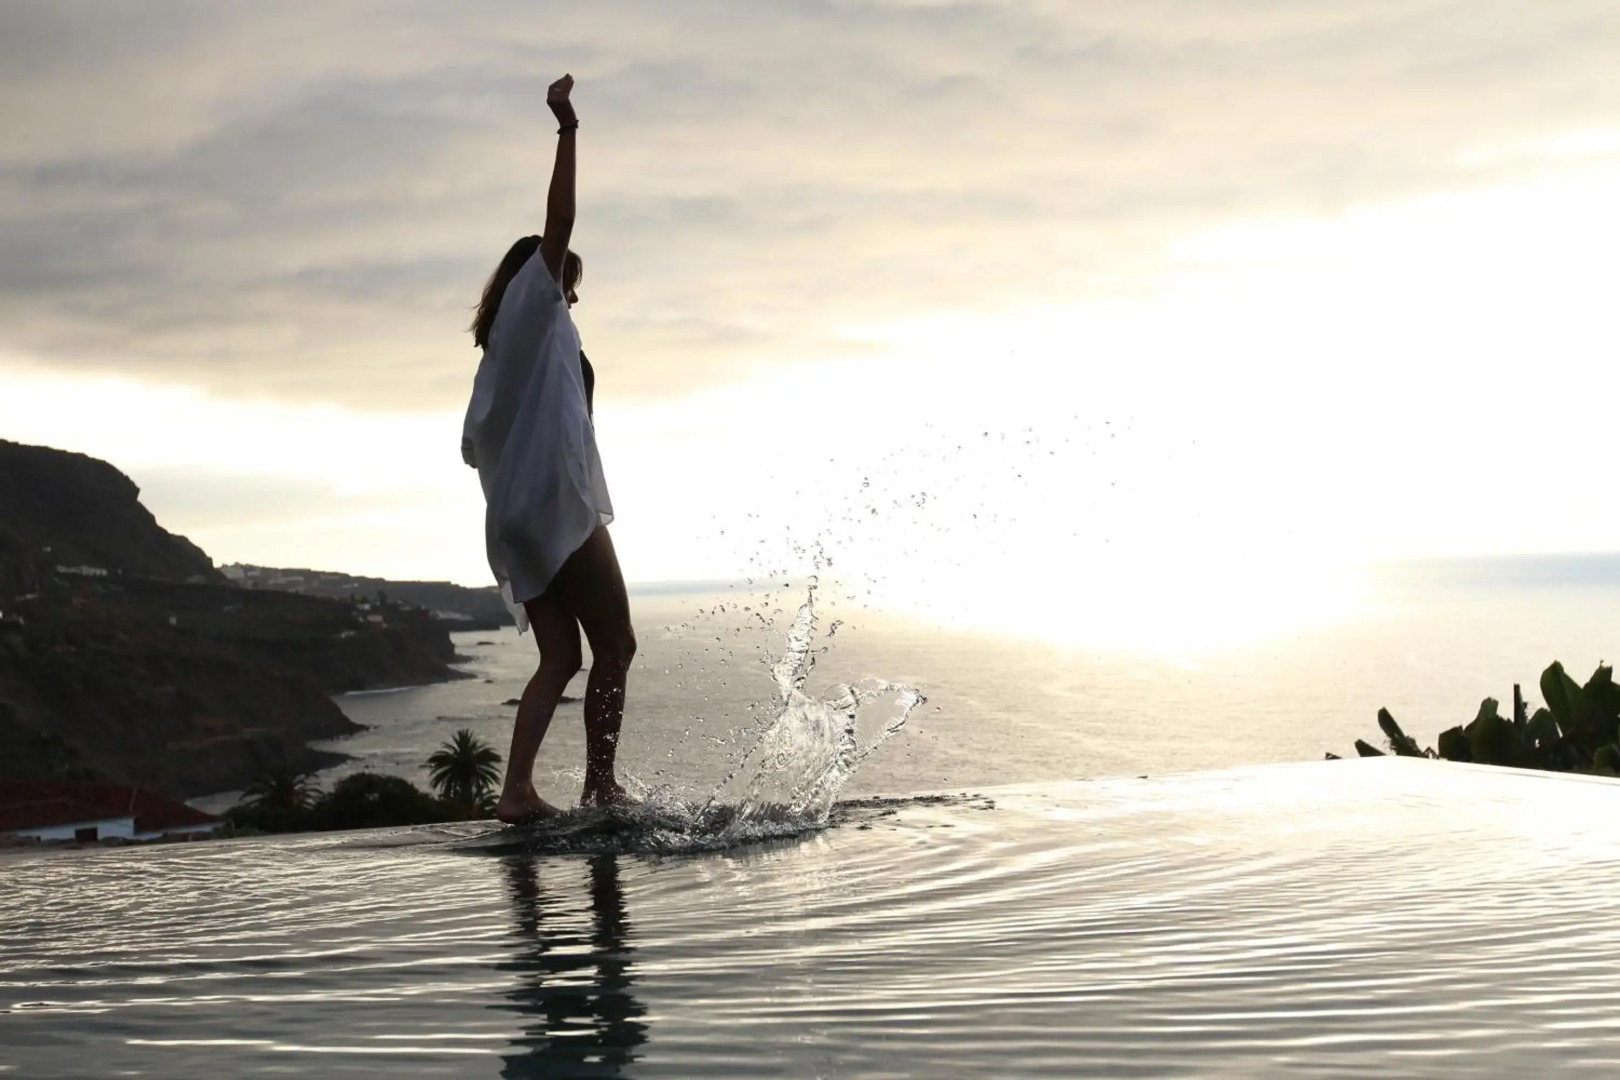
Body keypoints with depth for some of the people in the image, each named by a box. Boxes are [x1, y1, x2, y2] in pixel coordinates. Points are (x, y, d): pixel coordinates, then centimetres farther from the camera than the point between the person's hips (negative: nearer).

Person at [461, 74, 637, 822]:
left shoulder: (507, 347, 23)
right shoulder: (535, 313, 1)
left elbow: (475, 443, 19)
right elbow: (556, 227, -11)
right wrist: (567, 129, -14)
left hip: (517, 518, 8)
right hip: (558, 504, -8)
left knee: (561, 657, 6)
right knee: (615, 645, -2)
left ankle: (518, 789, -5)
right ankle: (600, 783, -5)